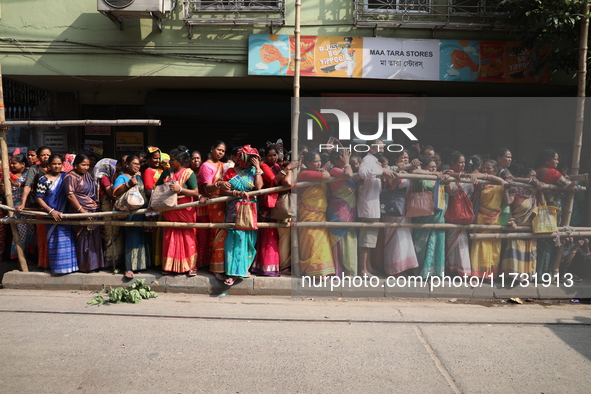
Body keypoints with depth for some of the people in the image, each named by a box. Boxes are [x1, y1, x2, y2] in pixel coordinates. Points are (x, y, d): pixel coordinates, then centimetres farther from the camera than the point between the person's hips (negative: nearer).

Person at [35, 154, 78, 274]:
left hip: (66, 214, 3)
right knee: (56, 241, 0)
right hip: (52, 215, -3)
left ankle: (69, 264, 16)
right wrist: (51, 211, -15)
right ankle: (57, 265, 10)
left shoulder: (65, 177, 6)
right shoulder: (43, 180, -3)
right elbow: (39, 198, -5)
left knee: (68, 240, 6)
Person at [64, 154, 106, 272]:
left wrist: (97, 204, 14)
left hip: (93, 211, 8)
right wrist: (82, 210, -21)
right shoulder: (71, 177, -10)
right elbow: (70, 195, -18)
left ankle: (94, 263, 20)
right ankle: (85, 265, 7)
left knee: (95, 238, 10)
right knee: (84, 238, -3)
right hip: (82, 213, -8)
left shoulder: (87, 175, 14)